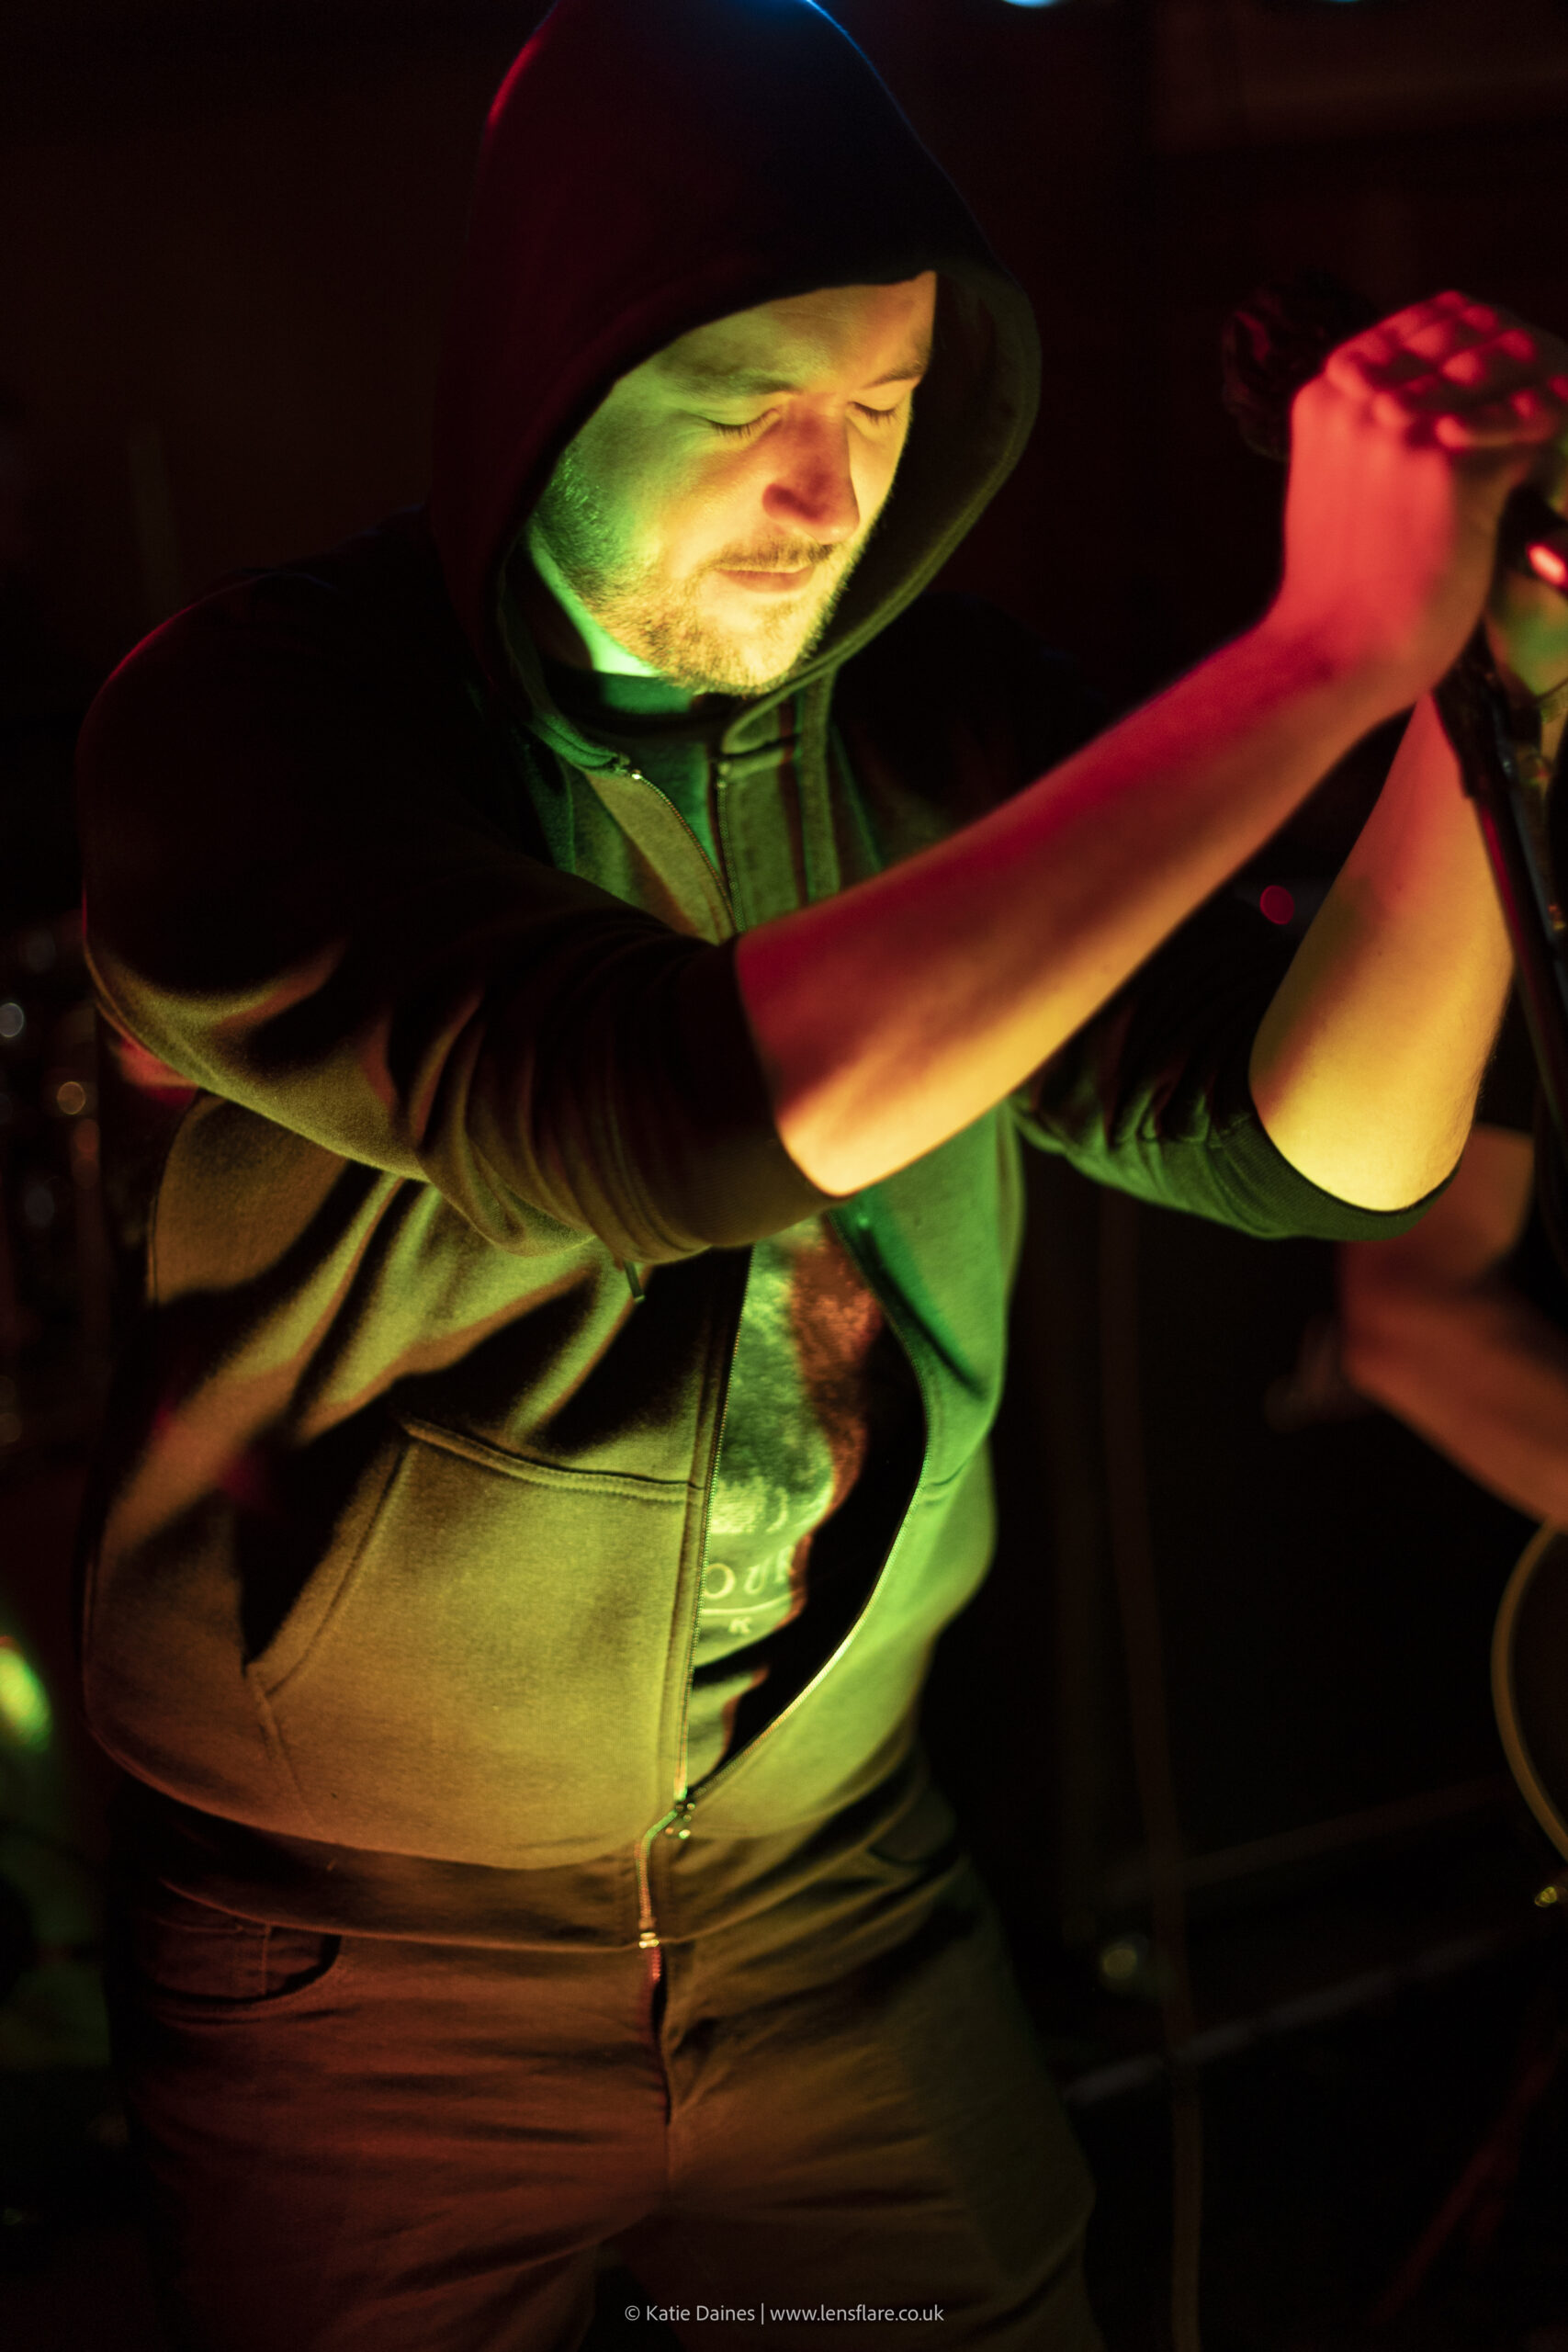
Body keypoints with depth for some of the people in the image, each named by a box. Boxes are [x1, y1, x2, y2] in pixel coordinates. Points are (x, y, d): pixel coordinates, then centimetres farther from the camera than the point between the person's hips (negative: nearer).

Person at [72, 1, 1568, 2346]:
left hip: (841, 1903, 4)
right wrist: (1326, 649, -35)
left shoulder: (930, 714, -4)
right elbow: (695, 1111, -38)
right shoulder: (244, 723, -20)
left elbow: (1323, 1142, -7)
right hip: (365, 1975, -3)